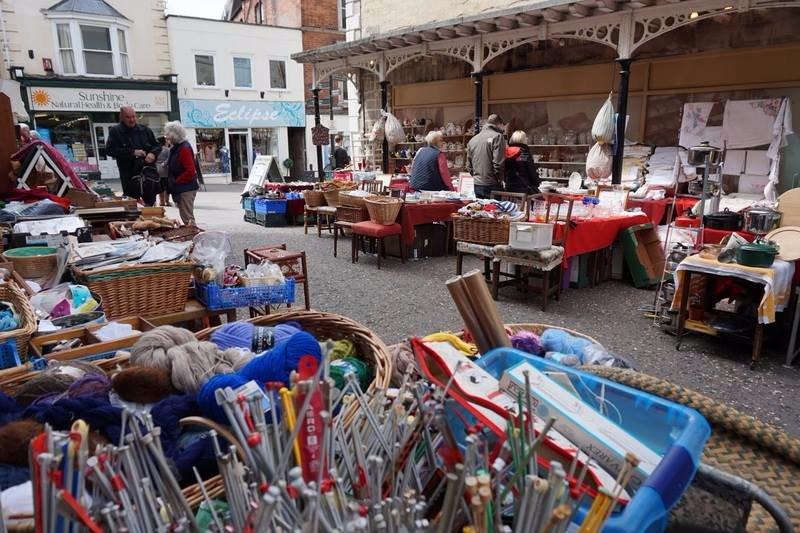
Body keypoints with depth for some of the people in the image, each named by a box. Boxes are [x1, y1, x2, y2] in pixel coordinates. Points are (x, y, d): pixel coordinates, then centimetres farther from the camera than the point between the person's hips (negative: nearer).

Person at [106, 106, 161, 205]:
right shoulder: (115, 131, 2)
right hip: (129, 176, -3)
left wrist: (153, 153, -7)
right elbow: (110, 150, -8)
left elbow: (157, 146, 16)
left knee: (151, 204, 8)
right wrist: (132, 152, -15)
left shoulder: (145, 130, 11)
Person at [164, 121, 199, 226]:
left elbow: (190, 171, -21)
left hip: (186, 189, -10)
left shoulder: (184, 148, -15)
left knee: (188, 218, -10)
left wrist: (176, 182, -15)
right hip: (180, 189, 10)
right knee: (185, 217, 14)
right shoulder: (176, 148, 14)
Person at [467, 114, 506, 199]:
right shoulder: (497, 136, -7)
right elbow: (498, 163, -14)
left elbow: (469, 165, 16)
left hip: (476, 185, 7)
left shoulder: (472, 140, 14)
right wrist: (500, 180, -2)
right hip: (491, 185, -6)